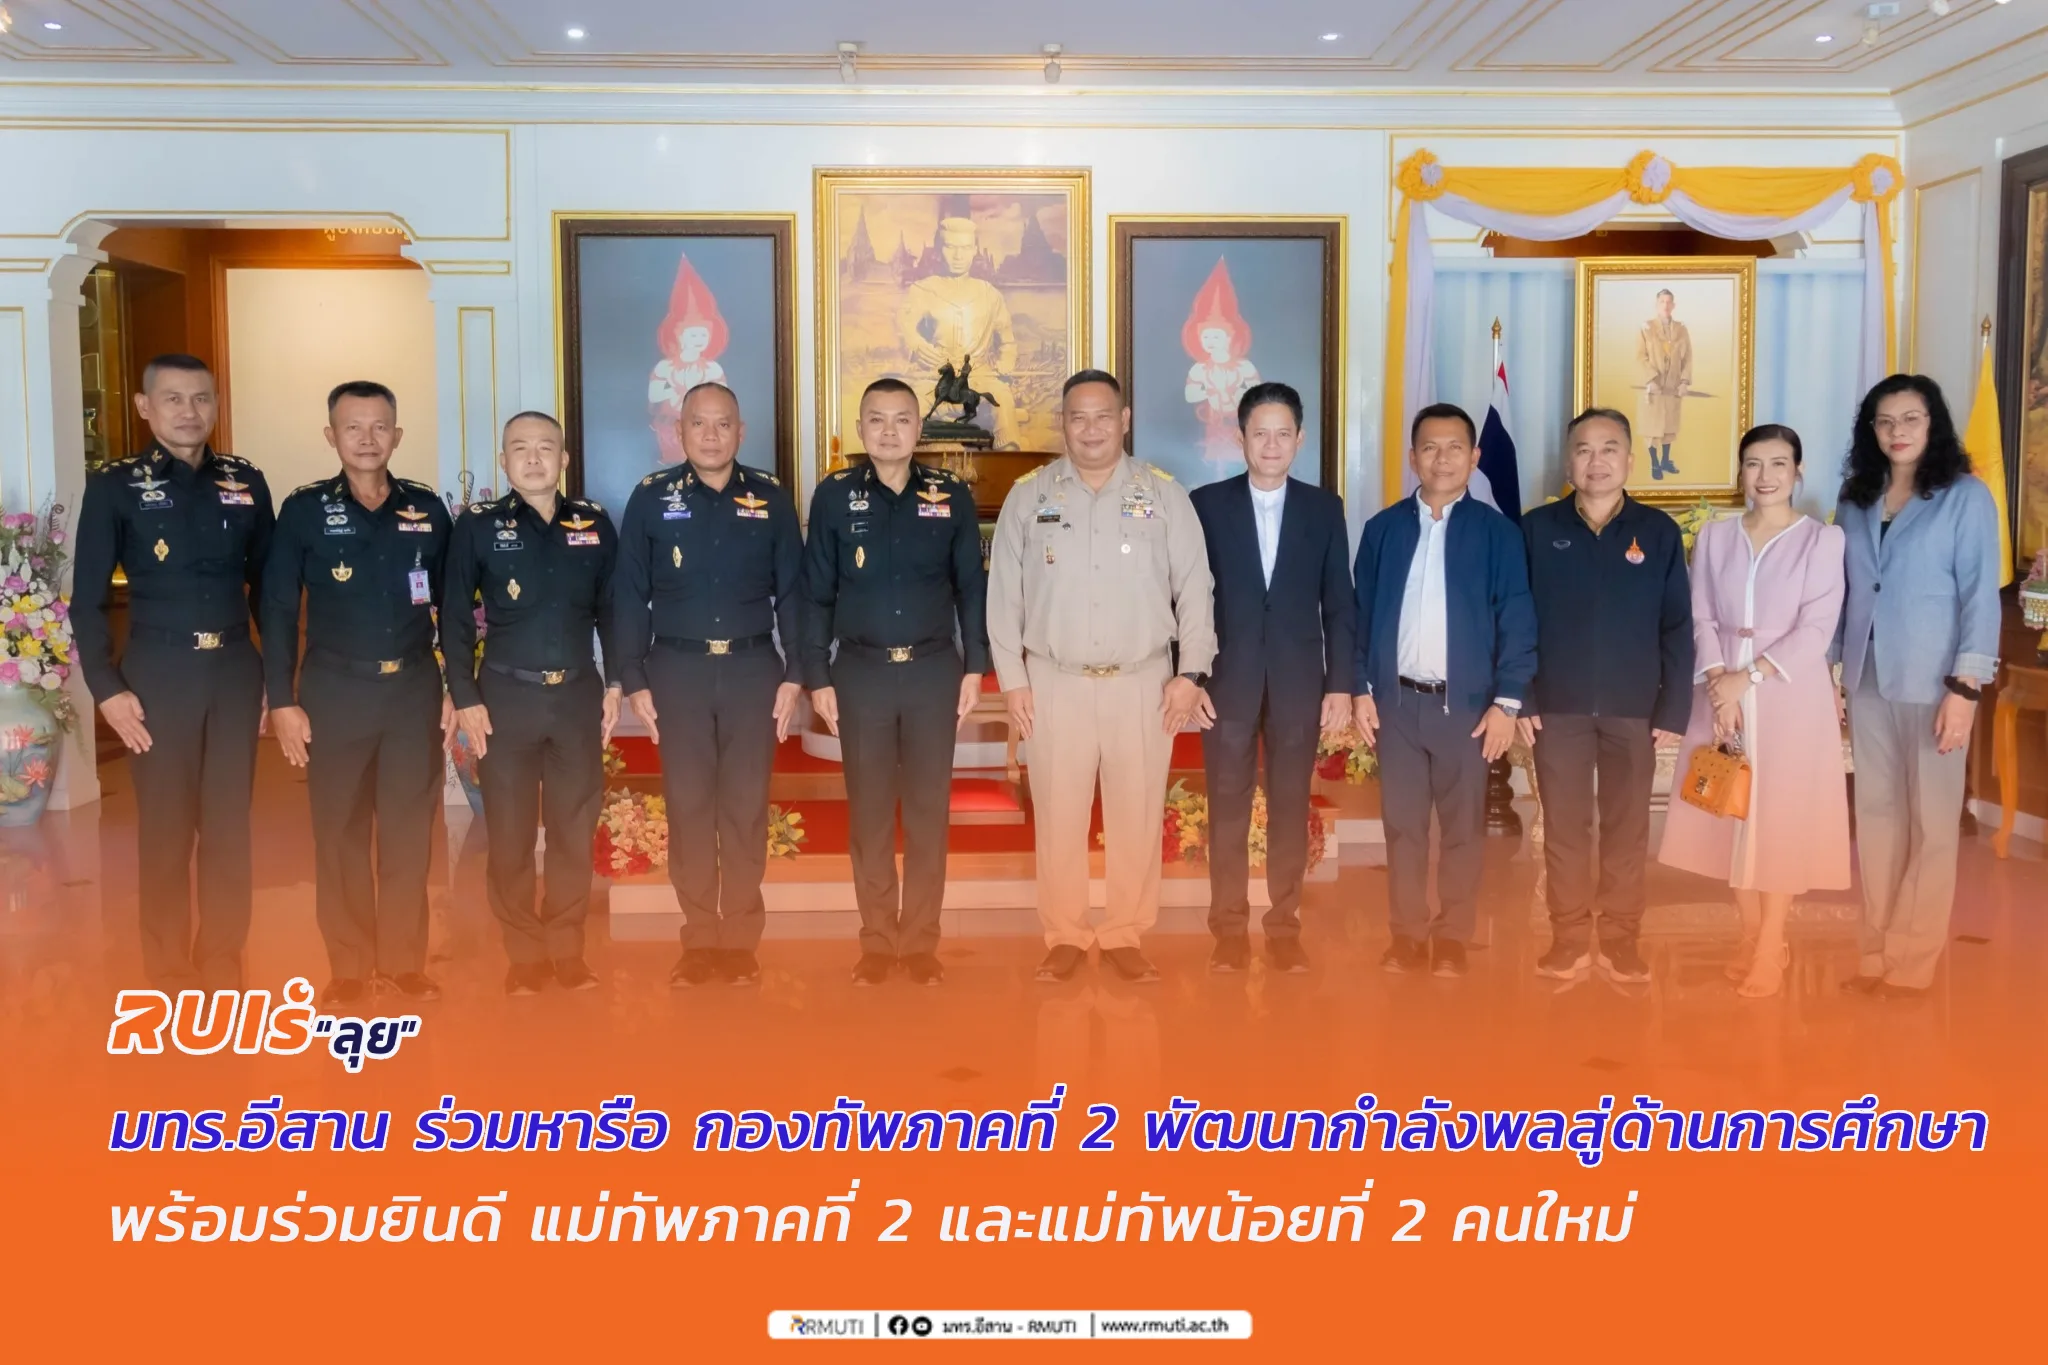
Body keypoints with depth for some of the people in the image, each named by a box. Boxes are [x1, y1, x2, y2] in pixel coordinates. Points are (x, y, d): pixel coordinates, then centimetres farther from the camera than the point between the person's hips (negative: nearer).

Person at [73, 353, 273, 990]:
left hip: (235, 671, 3)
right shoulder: (115, 486, -1)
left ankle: (224, 968, 23)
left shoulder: (246, 483, 7)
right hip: (158, 673, -2)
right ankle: (170, 977, 19)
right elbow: (88, 598, -2)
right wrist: (106, 688, -9)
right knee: (165, 828, 5)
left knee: (229, 824, 8)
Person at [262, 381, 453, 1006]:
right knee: (339, 833, 5)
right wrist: (282, 700, -5)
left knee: (409, 832, 6)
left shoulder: (428, 509, 5)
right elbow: (278, 610, -1)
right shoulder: (304, 510, -1)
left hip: (414, 689, 1)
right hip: (335, 691, -1)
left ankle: (404, 962, 18)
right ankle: (349, 967, 17)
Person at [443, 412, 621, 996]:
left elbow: (611, 608, 11)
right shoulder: (477, 526, -1)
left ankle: (567, 949, 20)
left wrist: (616, 684, 6)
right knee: (509, 833, 4)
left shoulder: (595, 524, 5)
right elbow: (455, 617, -1)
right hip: (505, 697, -2)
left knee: (575, 829, 7)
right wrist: (465, 698, -6)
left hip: (577, 696, 2)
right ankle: (524, 954, 17)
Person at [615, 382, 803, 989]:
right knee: (687, 806, 4)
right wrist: (633, 680, -2)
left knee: (746, 807, 4)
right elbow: (630, 595, 3)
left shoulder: (771, 498, 4)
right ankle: (699, 940, 14)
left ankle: (741, 940, 14)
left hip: (752, 670, 0)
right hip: (678, 671, 0)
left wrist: (794, 674, -1)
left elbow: (792, 592, 5)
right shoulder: (652, 498, 2)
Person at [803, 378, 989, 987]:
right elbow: (817, 593, 3)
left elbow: (972, 587, 6)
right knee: (869, 811, 6)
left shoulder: (952, 495, 3)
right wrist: (817, 677, -1)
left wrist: (975, 666, 1)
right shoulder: (834, 496, 1)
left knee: (929, 808, 6)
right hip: (861, 672, 0)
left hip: (934, 670, 1)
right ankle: (877, 942, 17)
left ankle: (922, 941, 16)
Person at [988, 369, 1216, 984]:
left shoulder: (1163, 494, 2)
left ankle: (1125, 936, 19)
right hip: (1055, 681, 0)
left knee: (1137, 816, 6)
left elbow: (1194, 589, 3)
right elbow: (1004, 592, 4)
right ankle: (1065, 937, 19)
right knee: (1058, 815, 5)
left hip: (1143, 681, 0)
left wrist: (1191, 672, -3)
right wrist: (1012, 678, 0)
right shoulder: (1028, 495, 2)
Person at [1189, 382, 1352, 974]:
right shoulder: (1206, 504, 2)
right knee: (1227, 806, 3)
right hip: (1227, 679, -1)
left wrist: (1340, 684, -1)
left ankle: (1284, 926, 16)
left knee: (1291, 806, 6)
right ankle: (1229, 927, 13)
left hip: (1299, 681, 1)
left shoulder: (1324, 508, 6)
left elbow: (1338, 603, 5)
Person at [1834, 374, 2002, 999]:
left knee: (1930, 825, 2)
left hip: (1932, 683, -5)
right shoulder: (1855, 501, 10)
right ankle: (1876, 954, 16)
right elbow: (1843, 593, 11)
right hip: (1867, 680, 5)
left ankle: (1912, 965, 9)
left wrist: (1965, 688, -15)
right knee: (1876, 817, 9)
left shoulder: (1966, 497, -5)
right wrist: (1831, 677, 7)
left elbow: (1980, 596, -9)